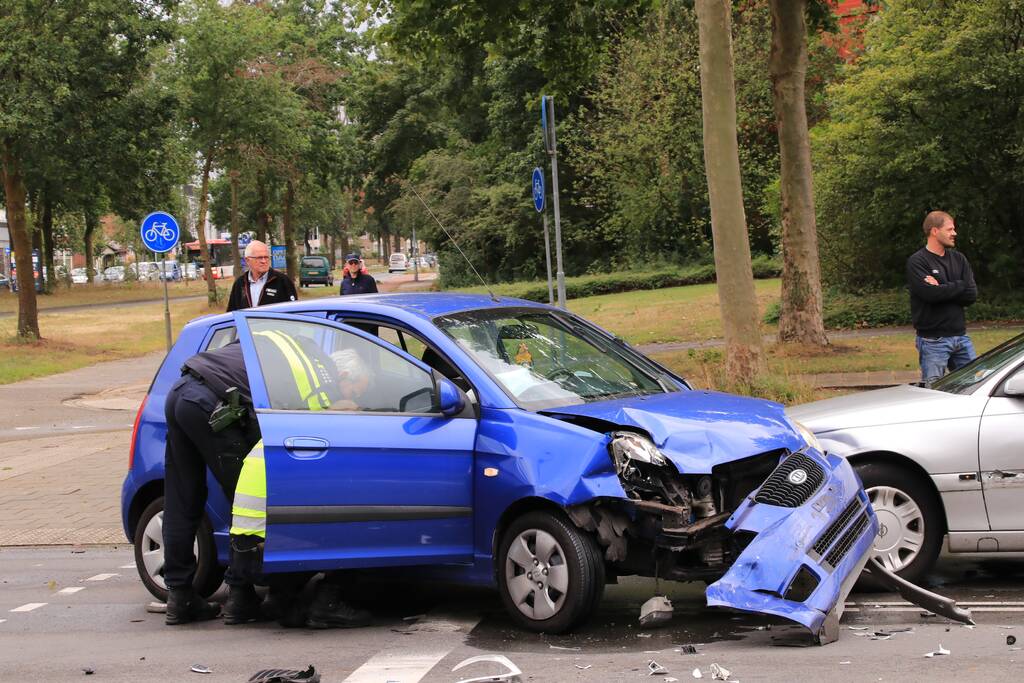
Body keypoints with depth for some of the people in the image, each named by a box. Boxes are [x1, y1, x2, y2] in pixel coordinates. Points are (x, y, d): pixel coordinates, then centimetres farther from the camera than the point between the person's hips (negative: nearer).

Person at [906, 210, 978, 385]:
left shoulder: (958, 259, 11)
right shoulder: (916, 262, -7)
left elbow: (972, 295, -1)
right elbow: (930, 294, -22)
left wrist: (941, 288, -12)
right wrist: (959, 286, -7)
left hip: (960, 336, 6)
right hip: (933, 341, -6)